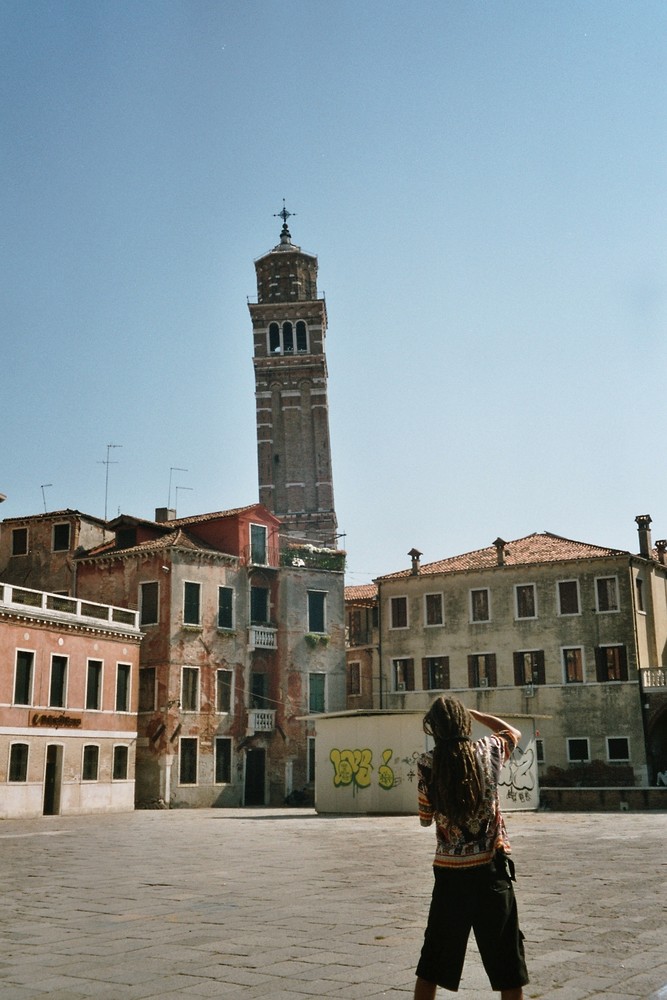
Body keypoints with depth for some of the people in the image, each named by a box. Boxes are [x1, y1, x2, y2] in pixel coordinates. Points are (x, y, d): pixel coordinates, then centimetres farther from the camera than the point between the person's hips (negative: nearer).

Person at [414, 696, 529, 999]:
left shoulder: (428, 763, -7)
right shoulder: (488, 751, -4)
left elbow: (425, 819, 5)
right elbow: (514, 732, 20)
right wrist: (472, 712, 24)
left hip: (449, 872, 0)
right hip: (490, 870, 0)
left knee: (433, 963, 15)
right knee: (506, 965, 9)